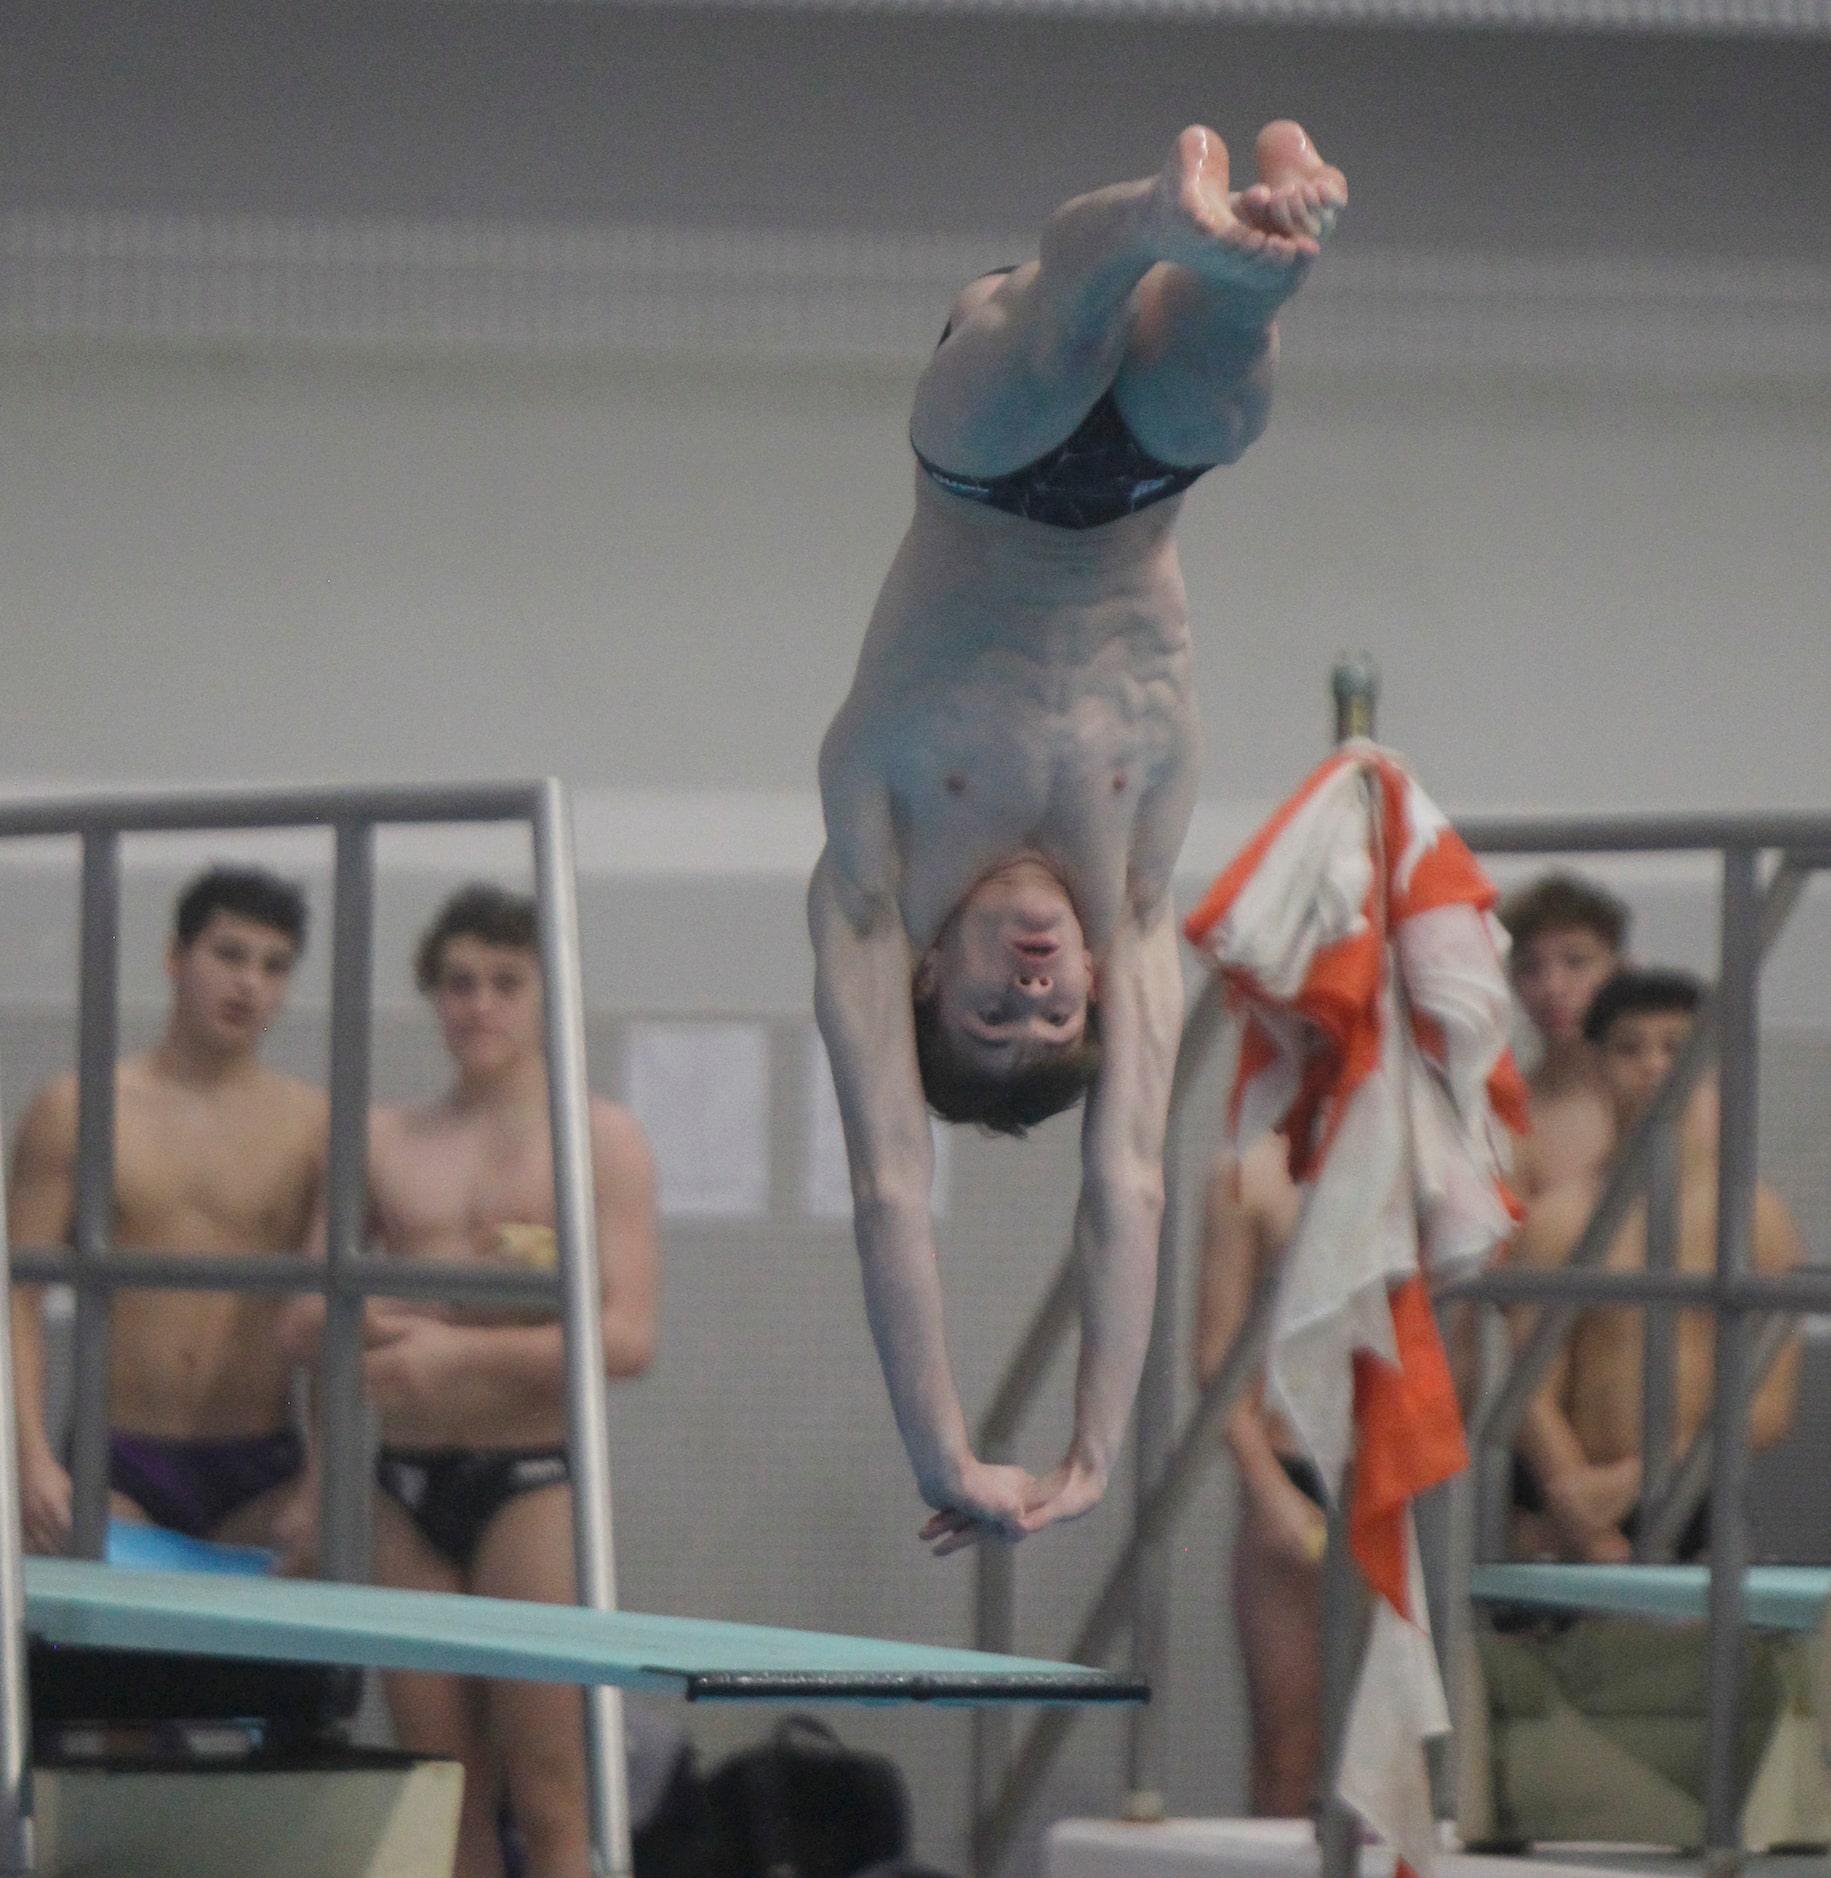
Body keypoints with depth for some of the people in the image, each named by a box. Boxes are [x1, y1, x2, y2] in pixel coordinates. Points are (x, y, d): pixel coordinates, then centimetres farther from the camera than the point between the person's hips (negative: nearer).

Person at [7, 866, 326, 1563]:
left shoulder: (312, 1127, 5)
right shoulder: (77, 1111, 6)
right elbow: (17, 1292, 2)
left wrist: (322, 1482, -5)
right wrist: (33, 1456, -11)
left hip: (260, 1478, 1)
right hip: (118, 1466, 0)